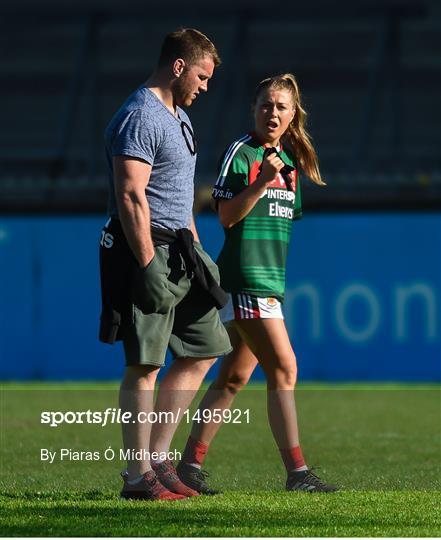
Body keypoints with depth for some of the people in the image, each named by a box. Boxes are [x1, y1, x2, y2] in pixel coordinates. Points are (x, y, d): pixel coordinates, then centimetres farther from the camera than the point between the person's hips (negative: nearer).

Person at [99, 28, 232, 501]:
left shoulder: (179, 117, 19)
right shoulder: (140, 118, -14)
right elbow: (131, 197, -20)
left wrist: (196, 250, 22)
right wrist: (149, 267, -23)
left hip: (179, 253, 10)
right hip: (146, 249, -10)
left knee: (203, 350, 11)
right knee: (144, 365, -8)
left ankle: (157, 456, 14)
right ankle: (138, 477, -5)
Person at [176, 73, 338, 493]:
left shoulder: (289, 161, 17)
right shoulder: (241, 153, -6)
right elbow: (227, 216, -13)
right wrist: (261, 182, -22)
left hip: (270, 281, 8)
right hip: (244, 279, -8)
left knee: (234, 376, 8)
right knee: (283, 369, -12)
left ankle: (191, 463, 13)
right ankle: (297, 472, -12)